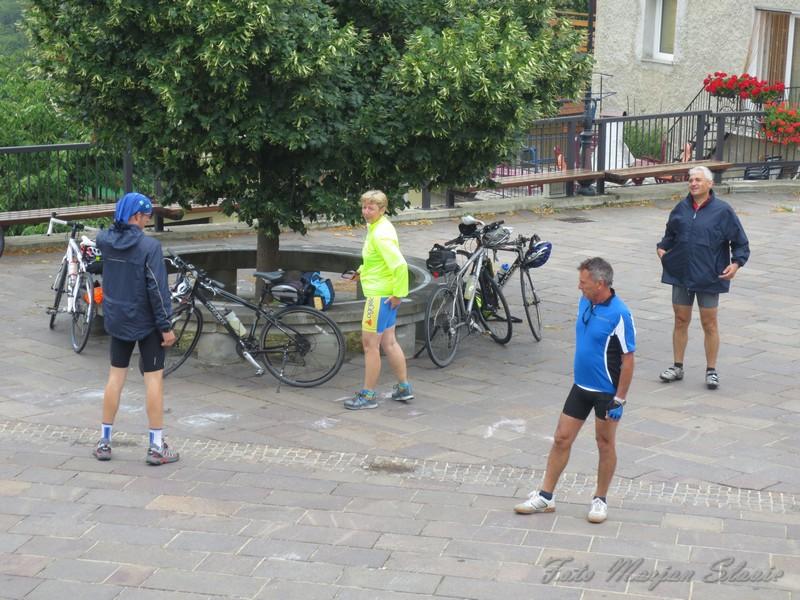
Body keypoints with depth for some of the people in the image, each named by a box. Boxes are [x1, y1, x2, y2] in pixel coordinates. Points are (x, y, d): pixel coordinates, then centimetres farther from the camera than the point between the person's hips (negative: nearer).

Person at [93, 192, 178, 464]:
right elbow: (157, 289, -19)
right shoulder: (149, 246, -19)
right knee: (154, 378, 2)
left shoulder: (105, 240, -2)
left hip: (117, 320, 6)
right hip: (146, 322, -5)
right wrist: (166, 326, -13)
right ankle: (156, 447, 5)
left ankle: (104, 442, 18)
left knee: (115, 377, 13)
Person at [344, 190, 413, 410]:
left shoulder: (380, 234, -21)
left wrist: (399, 292, -23)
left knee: (370, 344, -3)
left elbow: (400, 264, -29)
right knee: (388, 342, 17)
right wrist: (363, 270, 21)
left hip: (380, 296, -10)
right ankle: (404, 387, 26)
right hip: (384, 294, 10)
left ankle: (368, 395, 4)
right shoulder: (377, 227, 10)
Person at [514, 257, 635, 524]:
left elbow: (628, 360, -17)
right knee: (562, 439, 8)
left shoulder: (619, 314, -20)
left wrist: (620, 400, -16)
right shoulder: (584, 302, 2)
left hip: (606, 392, -7)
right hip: (581, 386, 7)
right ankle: (545, 497, 17)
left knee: (605, 444, 9)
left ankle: (600, 499, 24)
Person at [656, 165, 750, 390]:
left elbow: (740, 242, -1)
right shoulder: (681, 208, 5)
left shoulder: (722, 211, -6)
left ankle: (711, 371, 14)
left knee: (709, 323, 4)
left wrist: (736, 263, -14)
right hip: (681, 274, 4)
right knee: (681, 321, 10)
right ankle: (677, 367, 21)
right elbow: (670, 234, 21)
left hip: (708, 276, -4)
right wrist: (662, 247, 3)